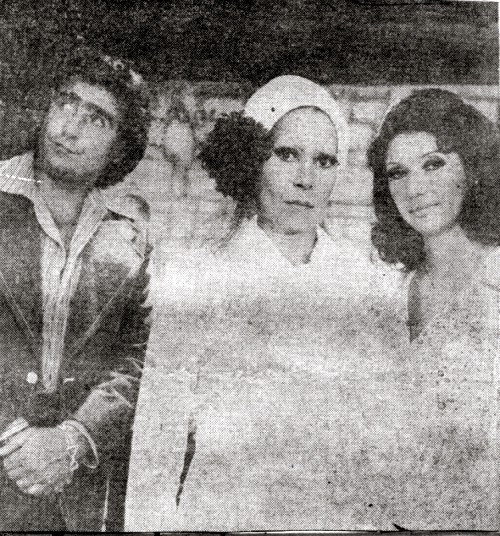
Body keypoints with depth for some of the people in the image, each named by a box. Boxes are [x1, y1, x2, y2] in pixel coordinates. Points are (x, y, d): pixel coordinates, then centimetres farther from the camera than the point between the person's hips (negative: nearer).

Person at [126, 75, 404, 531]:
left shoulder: (359, 272, -1)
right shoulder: (193, 276, -12)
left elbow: (378, 416, 5)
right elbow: (155, 446, -10)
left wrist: (380, 517, 4)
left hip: (347, 514, 3)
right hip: (228, 513, -3)